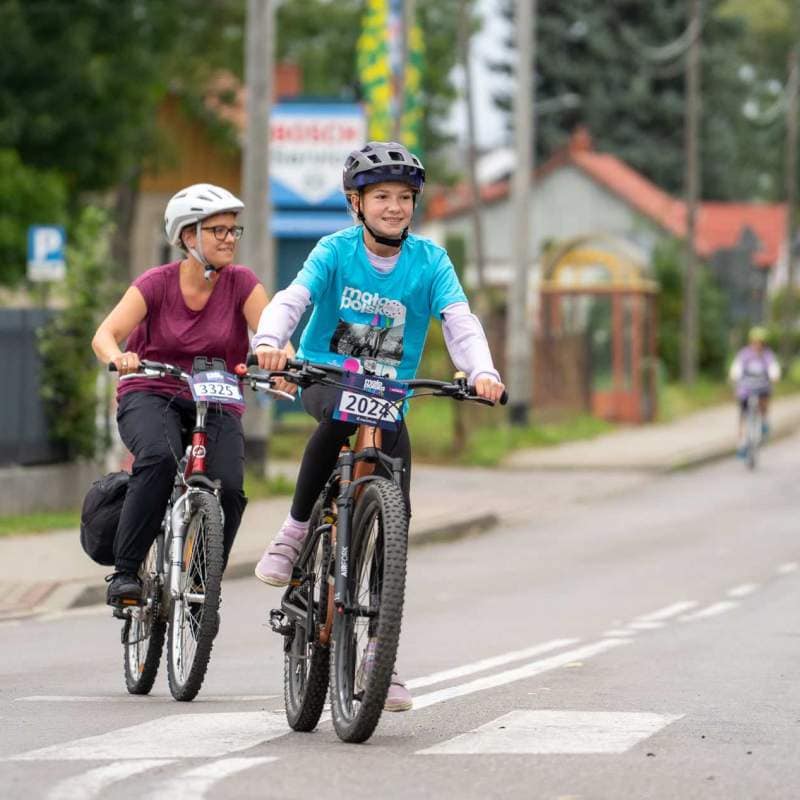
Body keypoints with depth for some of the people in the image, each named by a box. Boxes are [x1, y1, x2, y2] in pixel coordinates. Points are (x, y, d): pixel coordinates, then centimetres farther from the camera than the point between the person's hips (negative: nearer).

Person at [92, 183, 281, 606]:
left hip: (217, 403, 2)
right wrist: (118, 357, -41)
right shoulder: (157, 283, -6)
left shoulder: (241, 282, -3)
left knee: (228, 488, -24)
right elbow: (105, 334, -17)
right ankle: (124, 573, -26)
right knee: (159, 459, -35)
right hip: (150, 396, -2)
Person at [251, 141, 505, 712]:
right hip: (325, 379, -2)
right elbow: (291, 300, -19)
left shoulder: (430, 261, -3)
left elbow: (460, 321, -15)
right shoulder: (336, 251, -6)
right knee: (342, 414, -39)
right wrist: (269, 342, -41)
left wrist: (482, 372, -35)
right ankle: (295, 532, -21)